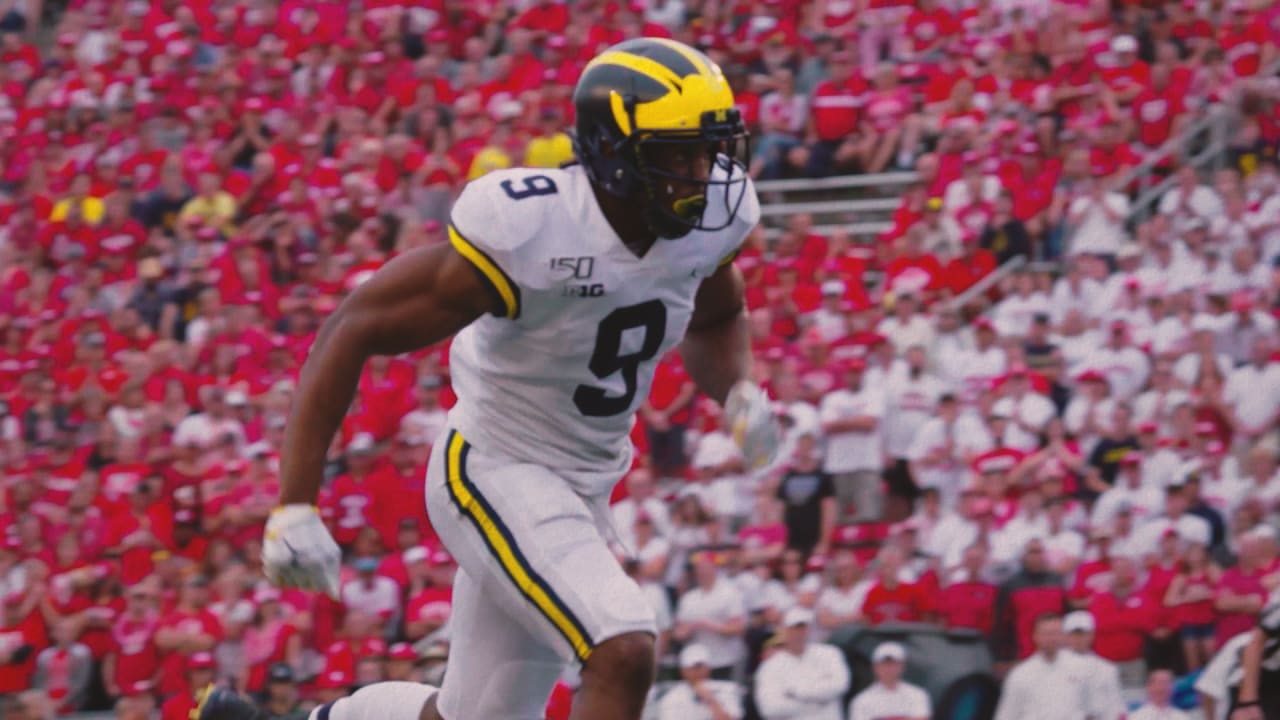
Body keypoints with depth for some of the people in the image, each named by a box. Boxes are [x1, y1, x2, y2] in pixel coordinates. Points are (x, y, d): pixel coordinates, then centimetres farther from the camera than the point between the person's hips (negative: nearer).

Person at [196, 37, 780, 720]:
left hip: (581, 491, 8)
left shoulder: (709, 217, -6)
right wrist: (295, 505, -28)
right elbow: (353, 330, -23)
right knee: (622, 655, -26)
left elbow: (715, 320, 18)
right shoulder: (528, 231, -27)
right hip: (496, 475, -8)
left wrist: (738, 391, -6)